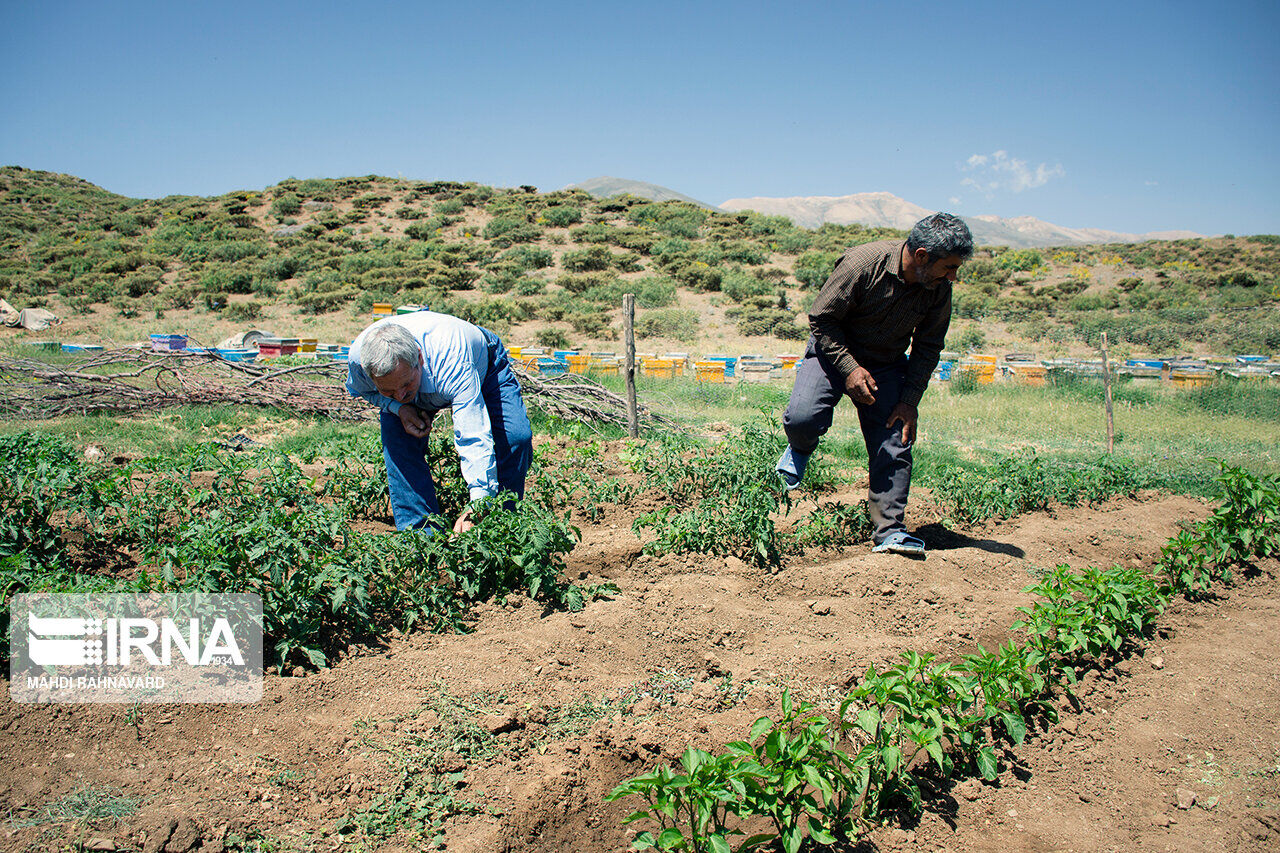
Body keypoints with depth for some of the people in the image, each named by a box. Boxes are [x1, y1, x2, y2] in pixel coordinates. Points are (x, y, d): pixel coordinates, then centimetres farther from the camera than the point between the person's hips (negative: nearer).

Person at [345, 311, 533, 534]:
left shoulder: (452, 363, -49)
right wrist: (397, 407, -27)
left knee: (516, 437, -26)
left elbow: (474, 438, -54)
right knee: (396, 441, -24)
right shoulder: (358, 359, -34)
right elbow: (359, 389, -7)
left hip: (484, 367, -3)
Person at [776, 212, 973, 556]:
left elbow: (928, 347, 2)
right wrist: (850, 368, -25)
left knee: (895, 447, -7)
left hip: (887, 364, 4)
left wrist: (910, 400, -6)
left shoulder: (939, 289, -10)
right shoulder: (862, 263, -27)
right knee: (802, 418, -26)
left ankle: (890, 531, 4)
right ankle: (800, 450, 11)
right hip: (834, 351, -4)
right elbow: (821, 318, -18)